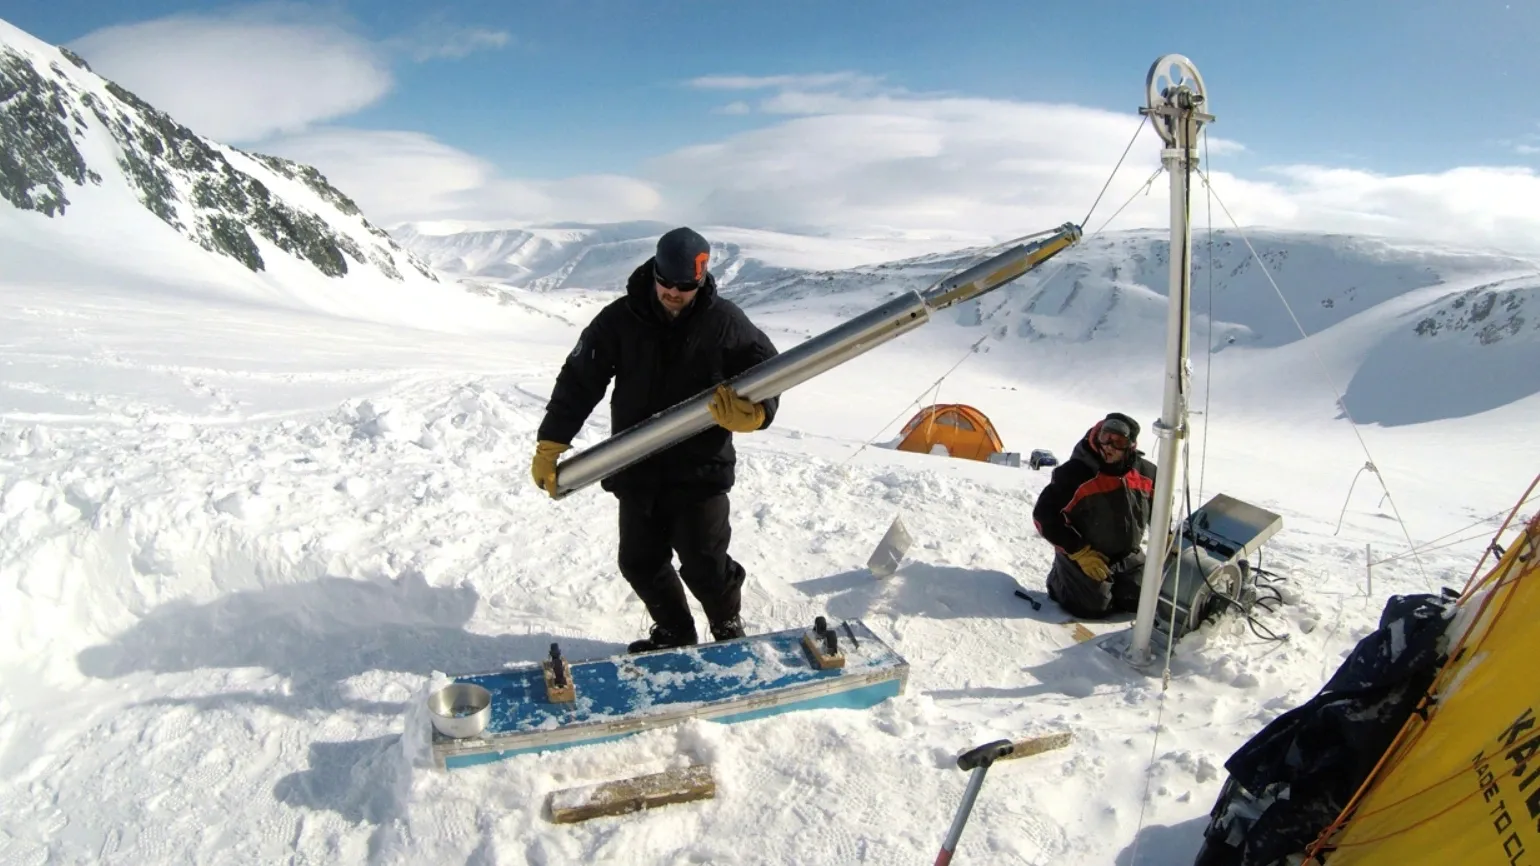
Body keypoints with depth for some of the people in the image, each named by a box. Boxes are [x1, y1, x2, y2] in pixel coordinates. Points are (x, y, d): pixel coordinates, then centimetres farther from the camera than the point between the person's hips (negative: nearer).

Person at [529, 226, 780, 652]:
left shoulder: (724, 320, -9)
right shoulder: (620, 319, -5)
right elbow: (580, 379, -1)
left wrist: (752, 412, -26)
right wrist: (550, 445, -5)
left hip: (700, 469, -3)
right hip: (637, 471, 3)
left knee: (703, 564, 2)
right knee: (640, 563, 12)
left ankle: (730, 632, 31)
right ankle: (674, 634, 35)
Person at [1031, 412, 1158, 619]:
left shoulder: (1145, 472, -9)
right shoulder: (1075, 473, -27)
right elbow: (1044, 516, -23)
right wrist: (1080, 553, -21)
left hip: (1127, 555, 5)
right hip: (1084, 556, -5)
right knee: (1095, 607, -12)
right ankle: (1060, 579, 16)